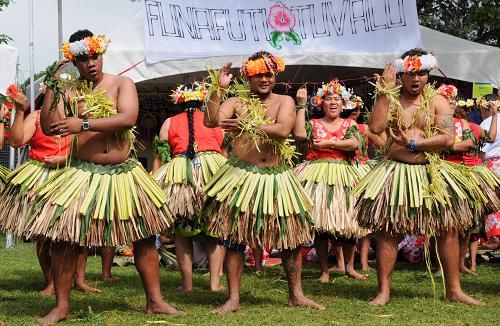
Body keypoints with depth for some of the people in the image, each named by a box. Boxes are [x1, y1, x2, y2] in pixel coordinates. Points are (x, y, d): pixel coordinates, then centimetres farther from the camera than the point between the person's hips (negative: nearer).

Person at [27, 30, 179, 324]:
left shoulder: (122, 84, 0)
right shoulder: (68, 91, 4)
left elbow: (127, 119, -18)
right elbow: (49, 127, -7)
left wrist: (83, 123, -25)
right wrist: (52, 85, -11)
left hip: (124, 173, 0)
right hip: (82, 174, 0)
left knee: (146, 236, 4)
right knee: (63, 239, -6)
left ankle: (155, 300, 16)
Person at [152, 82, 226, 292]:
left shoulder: (170, 123, 15)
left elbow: (159, 158, 8)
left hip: (179, 175, 0)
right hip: (213, 171, 1)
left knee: (182, 231, 10)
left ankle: (187, 283, 7)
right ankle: (215, 281, 4)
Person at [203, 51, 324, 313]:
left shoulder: (284, 102, 4)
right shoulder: (237, 102, 4)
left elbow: (283, 130, -16)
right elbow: (211, 121, -13)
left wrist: (247, 126, -24)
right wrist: (218, 88, -18)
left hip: (277, 178, 1)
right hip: (242, 176, -1)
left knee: (291, 236, 6)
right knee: (234, 237, -2)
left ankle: (296, 295, 19)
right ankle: (233, 299, 7)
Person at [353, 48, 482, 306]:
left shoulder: (437, 101, 3)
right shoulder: (389, 99, 3)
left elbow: (448, 139, -9)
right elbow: (375, 127, -16)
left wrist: (413, 144, -15)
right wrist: (385, 91, -13)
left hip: (431, 173, 1)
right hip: (394, 173, -1)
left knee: (448, 230, 2)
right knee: (387, 231, -2)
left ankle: (454, 290, 12)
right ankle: (383, 291, 7)